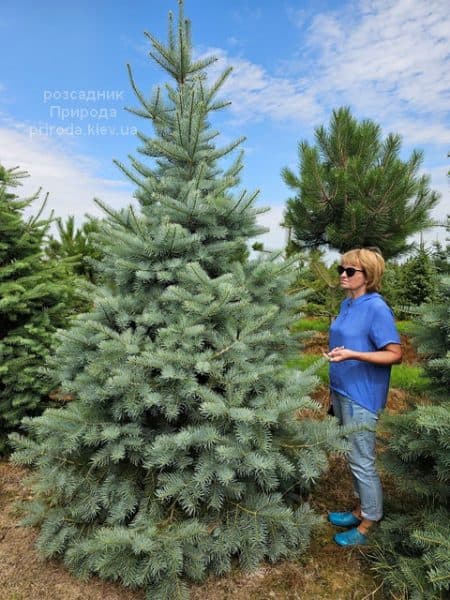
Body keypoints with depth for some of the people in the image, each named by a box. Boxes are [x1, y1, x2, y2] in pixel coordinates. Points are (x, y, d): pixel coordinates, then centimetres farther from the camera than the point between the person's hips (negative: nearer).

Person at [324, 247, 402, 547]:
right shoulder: (347, 304, 7)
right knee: (354, 458, 20)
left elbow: (395, 354, -18)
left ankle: (368, 524, 25)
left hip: (361, 396, -8)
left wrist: (352, 355, -29)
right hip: (342, 391, 8)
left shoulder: (376, 307, -18)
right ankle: (361, 510, 38)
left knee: (362, 461, 6)